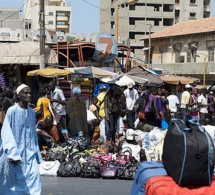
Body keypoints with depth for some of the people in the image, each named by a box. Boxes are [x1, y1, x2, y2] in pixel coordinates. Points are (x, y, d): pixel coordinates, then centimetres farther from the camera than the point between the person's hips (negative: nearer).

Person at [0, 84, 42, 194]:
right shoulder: (12, 111, -11)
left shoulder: (31, 112, 7)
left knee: (33, 176, -8)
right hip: (14, 151, -4)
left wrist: (36, 153, 16)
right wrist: (12, 154, -21)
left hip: (29, 152, 4)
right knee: (11, 179, 6)